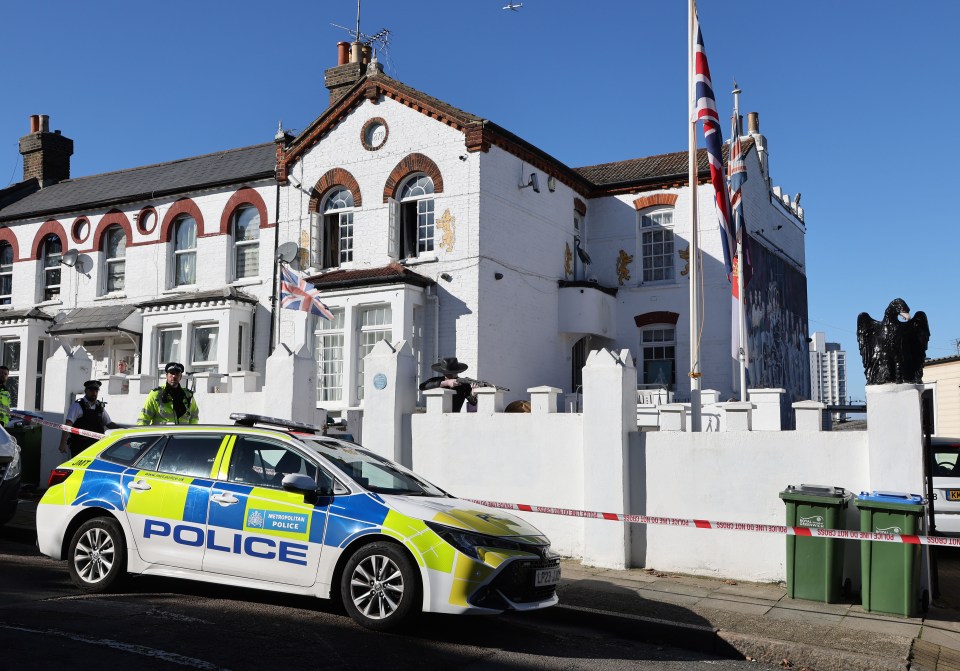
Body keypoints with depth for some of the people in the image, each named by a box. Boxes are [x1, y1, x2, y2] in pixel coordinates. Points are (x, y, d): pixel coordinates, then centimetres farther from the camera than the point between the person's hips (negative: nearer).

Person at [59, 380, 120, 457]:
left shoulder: (100, 407, 13)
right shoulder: (77, 405, -5)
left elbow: (109, 423, 21)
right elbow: (68, 425, -14)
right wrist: (63, 443, -23)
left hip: (95, 446, 6)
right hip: (79, 447, -6)